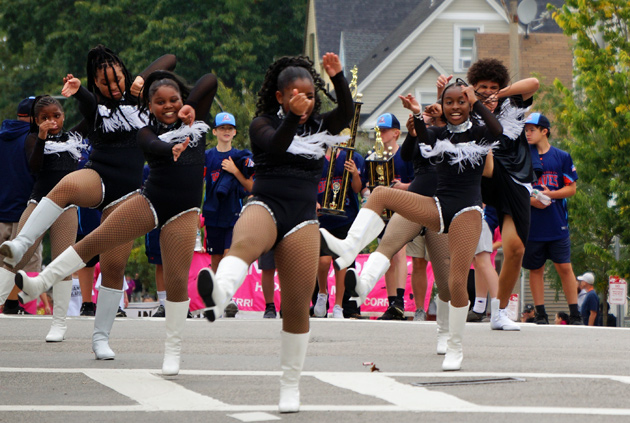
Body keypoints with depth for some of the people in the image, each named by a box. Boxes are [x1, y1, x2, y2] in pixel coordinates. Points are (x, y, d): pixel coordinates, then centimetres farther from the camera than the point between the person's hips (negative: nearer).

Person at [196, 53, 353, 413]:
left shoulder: (320, 126, 15)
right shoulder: (263, 124, 8)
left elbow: (347, 113, -5)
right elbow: (274, 145, -14)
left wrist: (338, 77, -20)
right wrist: (293, 117, -30)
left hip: (302, 217, 3)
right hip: (266, 206, -3)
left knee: (297, 306, 0)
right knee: (244, 243, -39)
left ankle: (291, 385, 15)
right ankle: (219, 292, -73)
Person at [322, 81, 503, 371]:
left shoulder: (479, 134, 2)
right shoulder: (439, 134, 10)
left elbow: (498, 130, -22)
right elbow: (424, 140, -15)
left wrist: (476, 103, -22)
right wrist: (417, 115, -32)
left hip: (467, 212, -4)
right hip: (438, 207, 4)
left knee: (457, 282, -11)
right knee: (380, 194, -14)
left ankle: (455, 347, 5)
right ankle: (349, 248, -32)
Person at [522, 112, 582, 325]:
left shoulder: (562, 157, 5)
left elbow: (571, 188, 5)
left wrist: (550, 194, -12)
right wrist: (531, 200, -11)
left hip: (557, 225, -1)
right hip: (532, 225, 1)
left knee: (564, 267, -4)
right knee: (535, 269, 4)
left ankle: (575, 314, 1)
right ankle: (540, 314, 11)